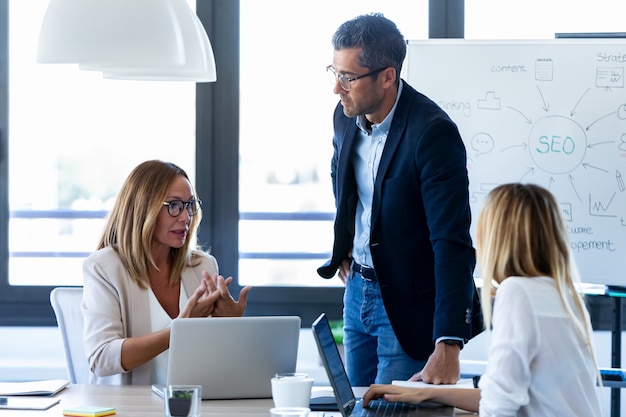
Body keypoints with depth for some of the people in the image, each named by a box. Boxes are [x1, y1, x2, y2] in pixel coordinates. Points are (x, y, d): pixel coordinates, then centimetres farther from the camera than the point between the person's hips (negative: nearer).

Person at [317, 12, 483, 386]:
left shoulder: (433, 132, -26)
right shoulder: (347, 116, -3)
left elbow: (452, 243, -31)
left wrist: (448, 345, -38)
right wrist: (344, 247, 13)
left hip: (409, 304, -8)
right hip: (358, 289, 8)